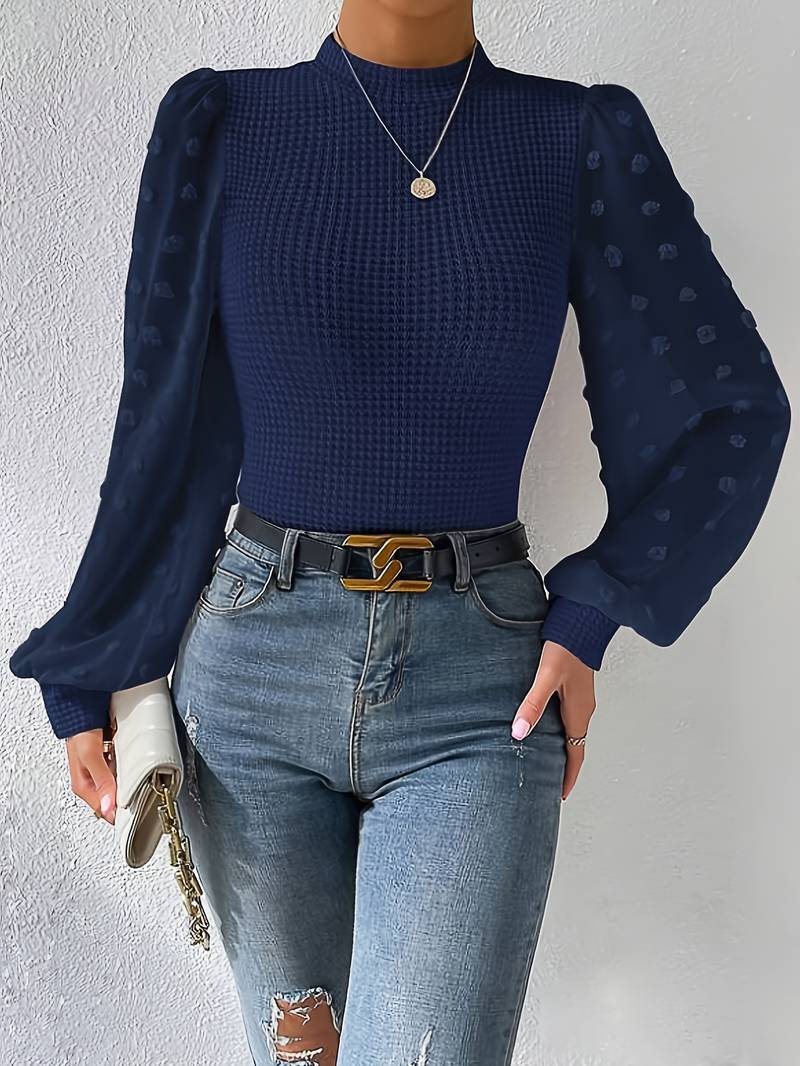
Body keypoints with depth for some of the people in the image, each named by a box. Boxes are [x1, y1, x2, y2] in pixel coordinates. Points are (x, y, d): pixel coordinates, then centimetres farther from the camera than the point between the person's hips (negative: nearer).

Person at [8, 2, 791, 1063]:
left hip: (482, 697, 0)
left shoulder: (584, 139, 1)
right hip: (253, 674, 1)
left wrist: (589, 616, -5)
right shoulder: (221, 125, 1)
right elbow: (169, 427, 4)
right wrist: (86, 678, 8)